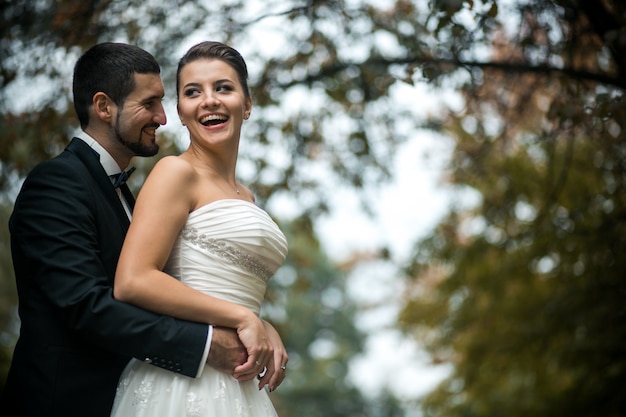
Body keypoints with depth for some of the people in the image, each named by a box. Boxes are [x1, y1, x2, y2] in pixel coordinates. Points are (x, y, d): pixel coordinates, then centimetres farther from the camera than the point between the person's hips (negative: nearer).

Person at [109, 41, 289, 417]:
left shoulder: (245, 196, 17)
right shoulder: (177, 172, -6)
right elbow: (132, 281, -18)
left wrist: (266, 332, 1)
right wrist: (243, 319, -14)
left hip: (237, 385, 7)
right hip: (188, 382, -7)